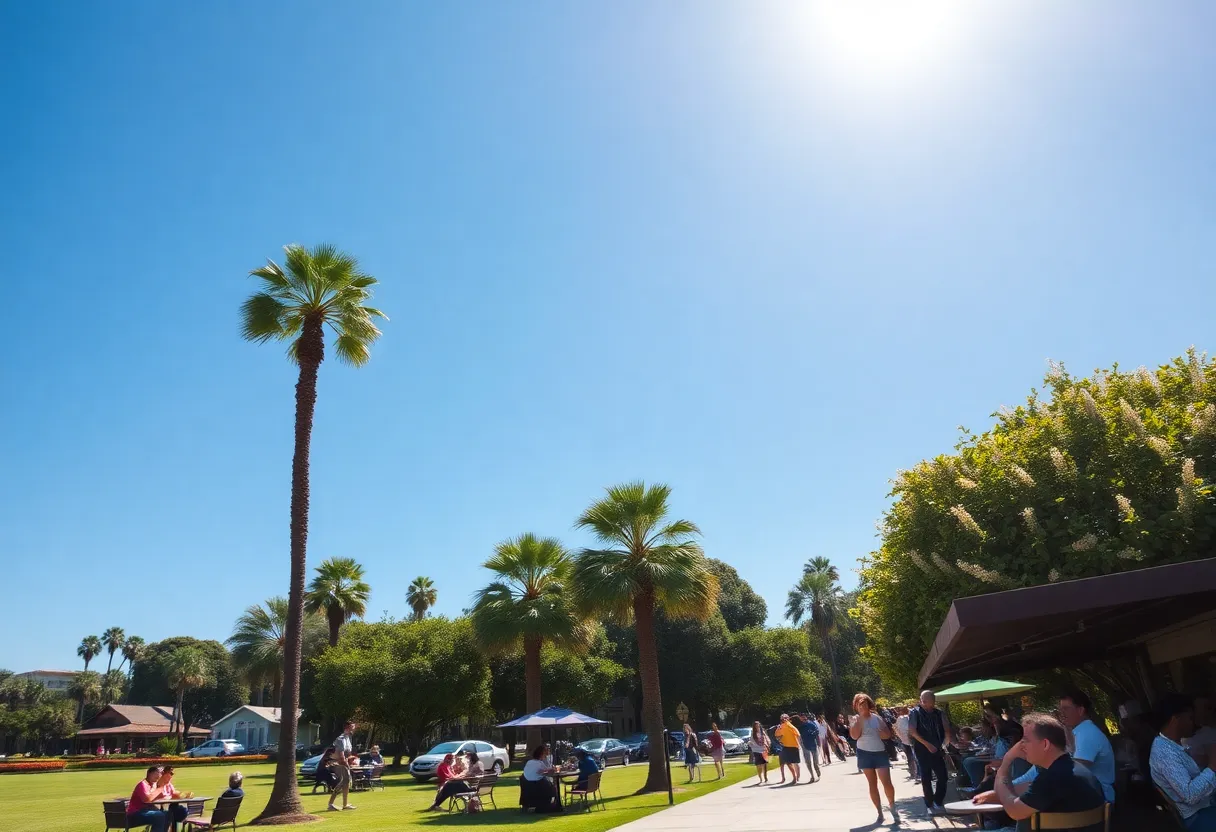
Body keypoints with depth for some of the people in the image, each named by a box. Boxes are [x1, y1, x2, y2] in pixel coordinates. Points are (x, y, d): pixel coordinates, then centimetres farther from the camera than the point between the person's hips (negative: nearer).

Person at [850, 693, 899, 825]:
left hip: (880, 753, 0)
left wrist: (881, 733, -18)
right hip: (864, 754, 0)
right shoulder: (855, 720, -2)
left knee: (887, 783, -8)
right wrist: (860, 718, -18)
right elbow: (854, 736, -17)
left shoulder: (877, 717, 2)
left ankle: (893, 807, 13)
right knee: (872, 784, 7)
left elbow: (888, 734, 4)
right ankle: (880, 813, 15)